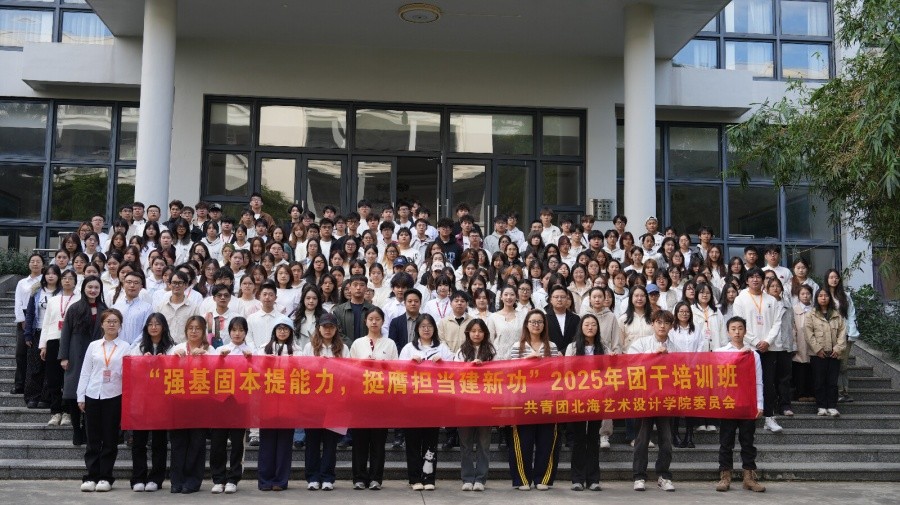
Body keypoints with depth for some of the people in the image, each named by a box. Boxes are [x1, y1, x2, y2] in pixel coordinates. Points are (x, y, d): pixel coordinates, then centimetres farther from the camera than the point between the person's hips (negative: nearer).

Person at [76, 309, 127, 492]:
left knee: (110, 438, 3)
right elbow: (85, 372, 9)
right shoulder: (93, 346, 10)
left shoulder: (125, 347, 5)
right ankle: (91, 476, 11)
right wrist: (81, 396, 4)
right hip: (92, 395, 2)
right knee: (93, 438, 4)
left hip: (114, 396, -1)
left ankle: (105, 477, 10)